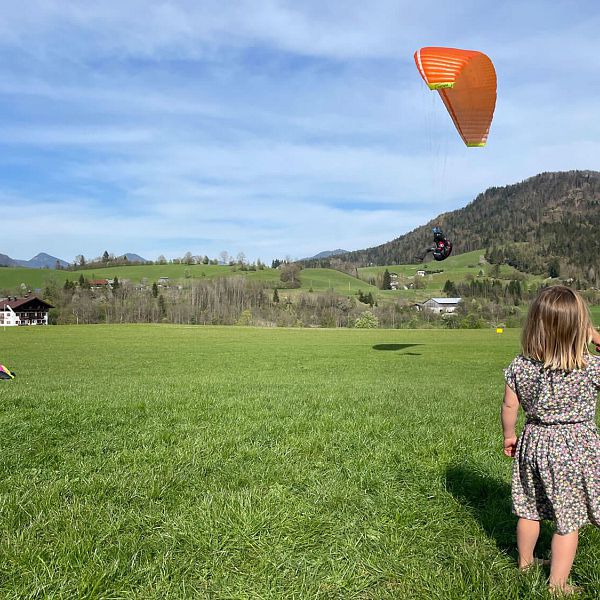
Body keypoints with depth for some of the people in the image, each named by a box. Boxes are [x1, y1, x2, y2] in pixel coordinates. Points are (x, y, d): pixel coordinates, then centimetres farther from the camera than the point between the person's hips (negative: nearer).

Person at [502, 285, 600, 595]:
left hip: (533, 443, 4)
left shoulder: (520, 366, -12)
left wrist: (509, 435, 13)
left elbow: (509, 406, -3)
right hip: (574, 450, -4)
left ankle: (525, 562, 42)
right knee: (567, 519, 11)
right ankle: (557, 584, 22)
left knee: (529, 510, 22)